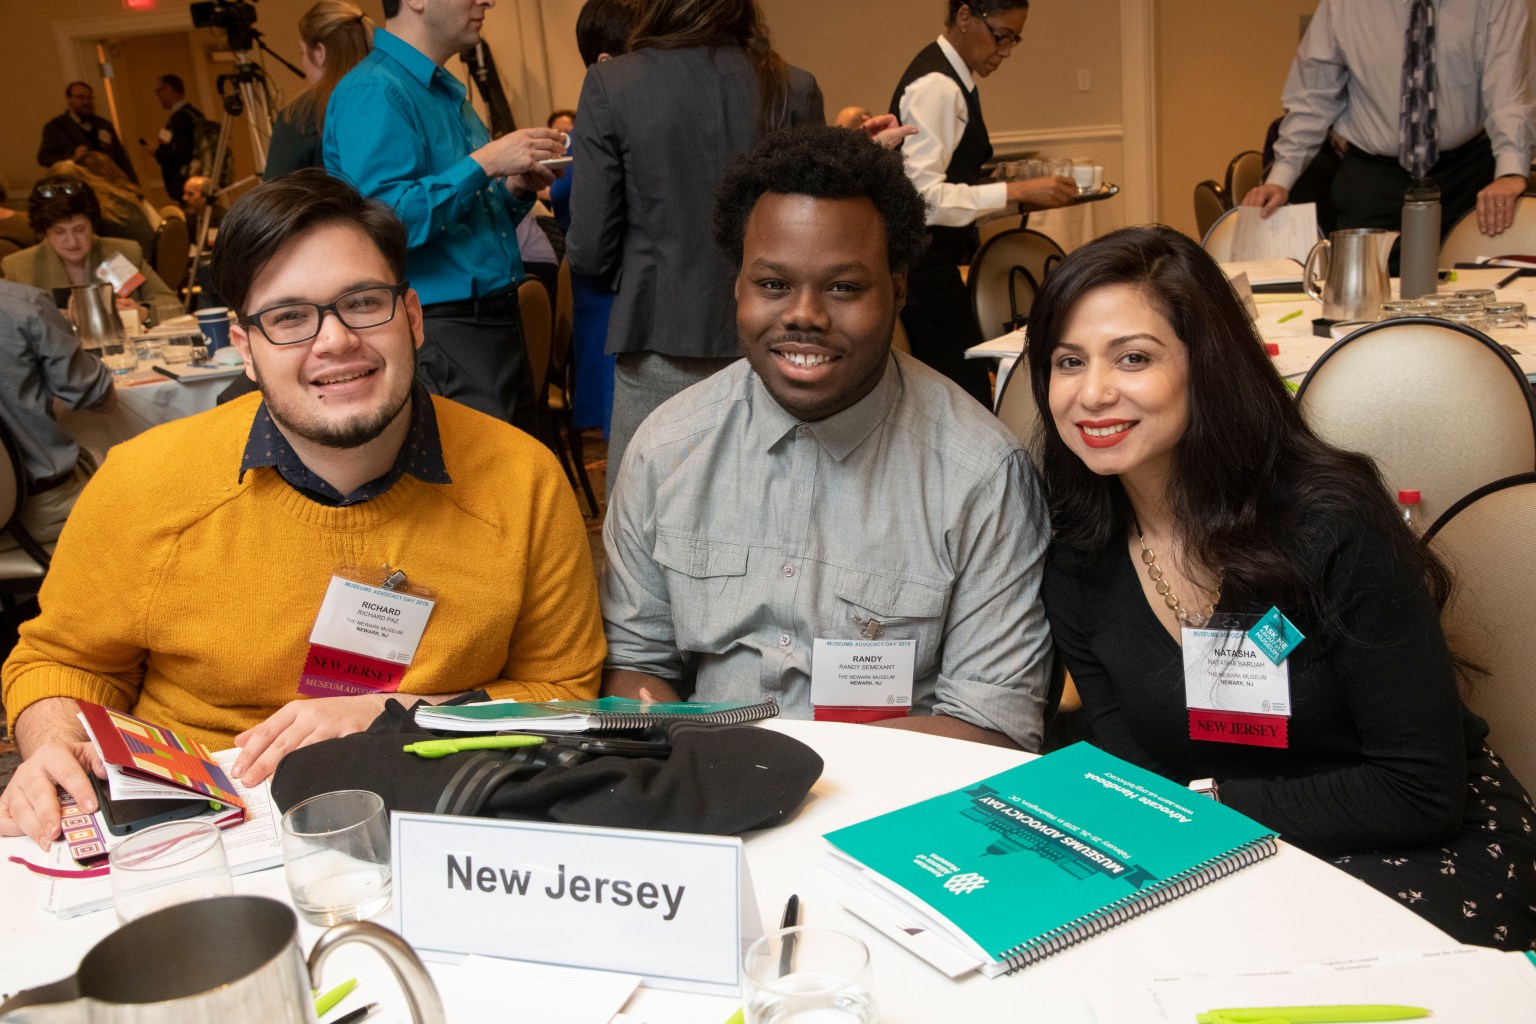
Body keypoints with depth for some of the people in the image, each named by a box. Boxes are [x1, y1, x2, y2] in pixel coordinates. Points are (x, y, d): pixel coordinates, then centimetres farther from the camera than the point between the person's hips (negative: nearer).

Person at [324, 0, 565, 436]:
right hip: (439, 331, -9)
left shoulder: (447, 90, 18)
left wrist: (516, 189, 6)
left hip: (499, 321, 9)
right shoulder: (373, 93, -11)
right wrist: (483, 164, -18)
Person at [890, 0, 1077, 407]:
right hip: (925, 266, -10)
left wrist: (1017, 197, 11)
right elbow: (922, 194, -23)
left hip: (937, 259, 10)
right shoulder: (936, 87, -16)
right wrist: (1015, 192, -23)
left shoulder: (953, 77, 13)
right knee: (971, 402, -11)